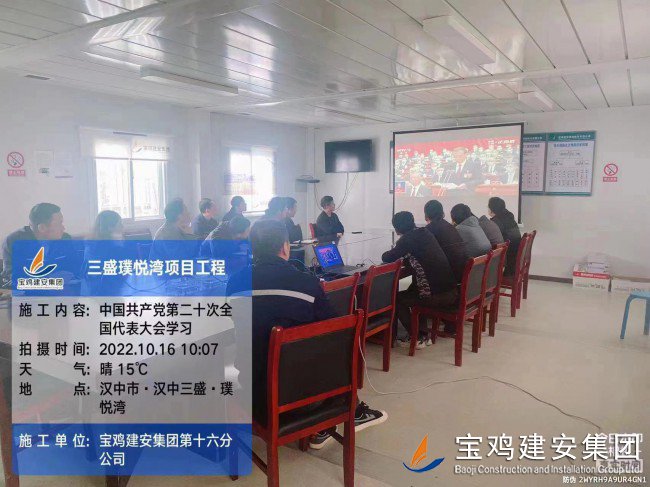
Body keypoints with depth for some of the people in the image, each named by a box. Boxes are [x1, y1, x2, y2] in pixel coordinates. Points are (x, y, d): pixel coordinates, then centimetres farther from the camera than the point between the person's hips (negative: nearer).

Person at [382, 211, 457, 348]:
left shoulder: (407, 239, -7)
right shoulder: (426, 233, 14)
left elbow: (387, 258, -3)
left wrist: (394, 252, 17)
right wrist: (403, 255, 21)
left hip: (435, 296, -7)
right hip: (452, 292, 7)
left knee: (397, 298, 15)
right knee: (411, 292, 30)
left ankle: (417, 338, 17)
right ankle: (424, 335, 30)